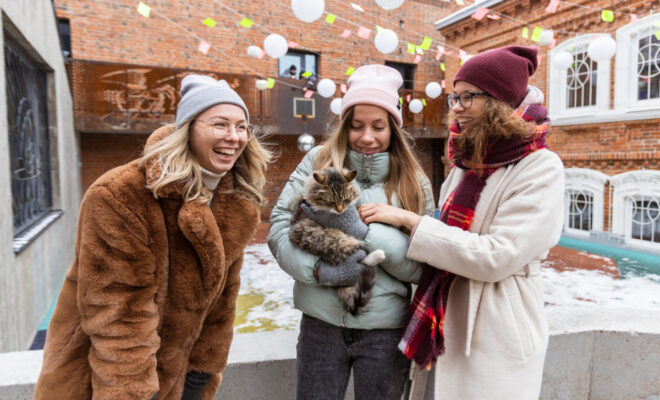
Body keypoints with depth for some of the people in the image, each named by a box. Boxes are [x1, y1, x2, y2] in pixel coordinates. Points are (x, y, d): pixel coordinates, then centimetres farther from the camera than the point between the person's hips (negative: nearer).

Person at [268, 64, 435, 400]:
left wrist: (363, 230, -19)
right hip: (321, 322, 0)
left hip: (385, 330, 1)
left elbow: (421, 266, -6)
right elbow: (279, 226, -6)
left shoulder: (414, 183, 1)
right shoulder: (319, 162, -1)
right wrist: (320, 270, -20)